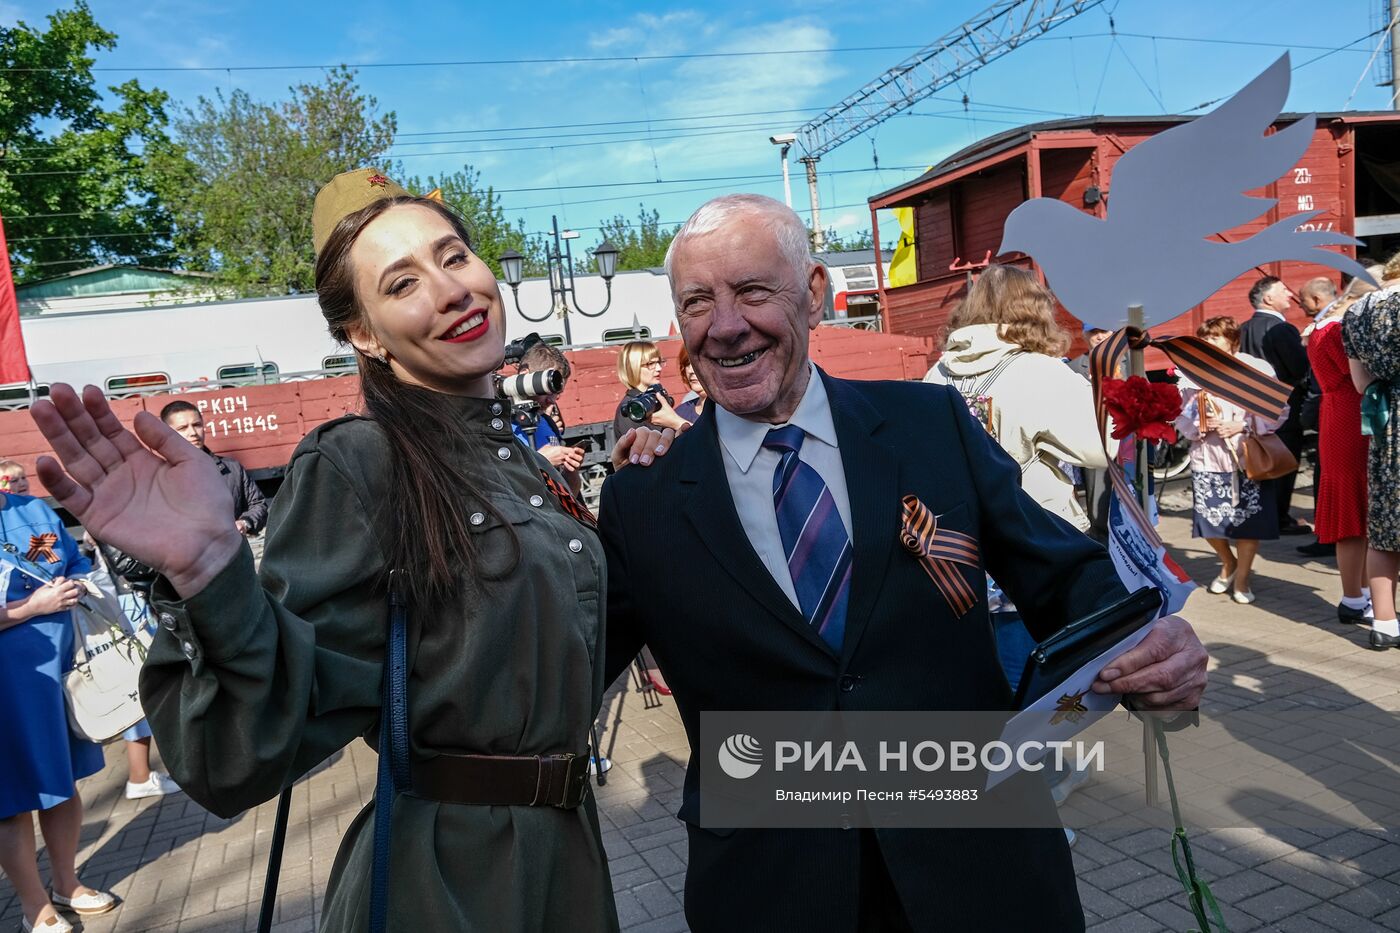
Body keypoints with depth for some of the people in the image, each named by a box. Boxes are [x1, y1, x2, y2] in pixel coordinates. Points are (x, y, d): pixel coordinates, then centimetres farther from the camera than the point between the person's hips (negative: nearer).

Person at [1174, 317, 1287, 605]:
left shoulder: (1256, 369, -4)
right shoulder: (1194, 374, 2)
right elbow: (1182, 419, 6)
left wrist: (1242, 425, -16)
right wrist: (1201, 425, -14)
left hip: (1248, 458, -2)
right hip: (1208, 459, 2)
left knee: (1248, 520, 0)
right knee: (1209, 520, 3)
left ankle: (1242, 578, 19)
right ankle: (1228, 563, 33)